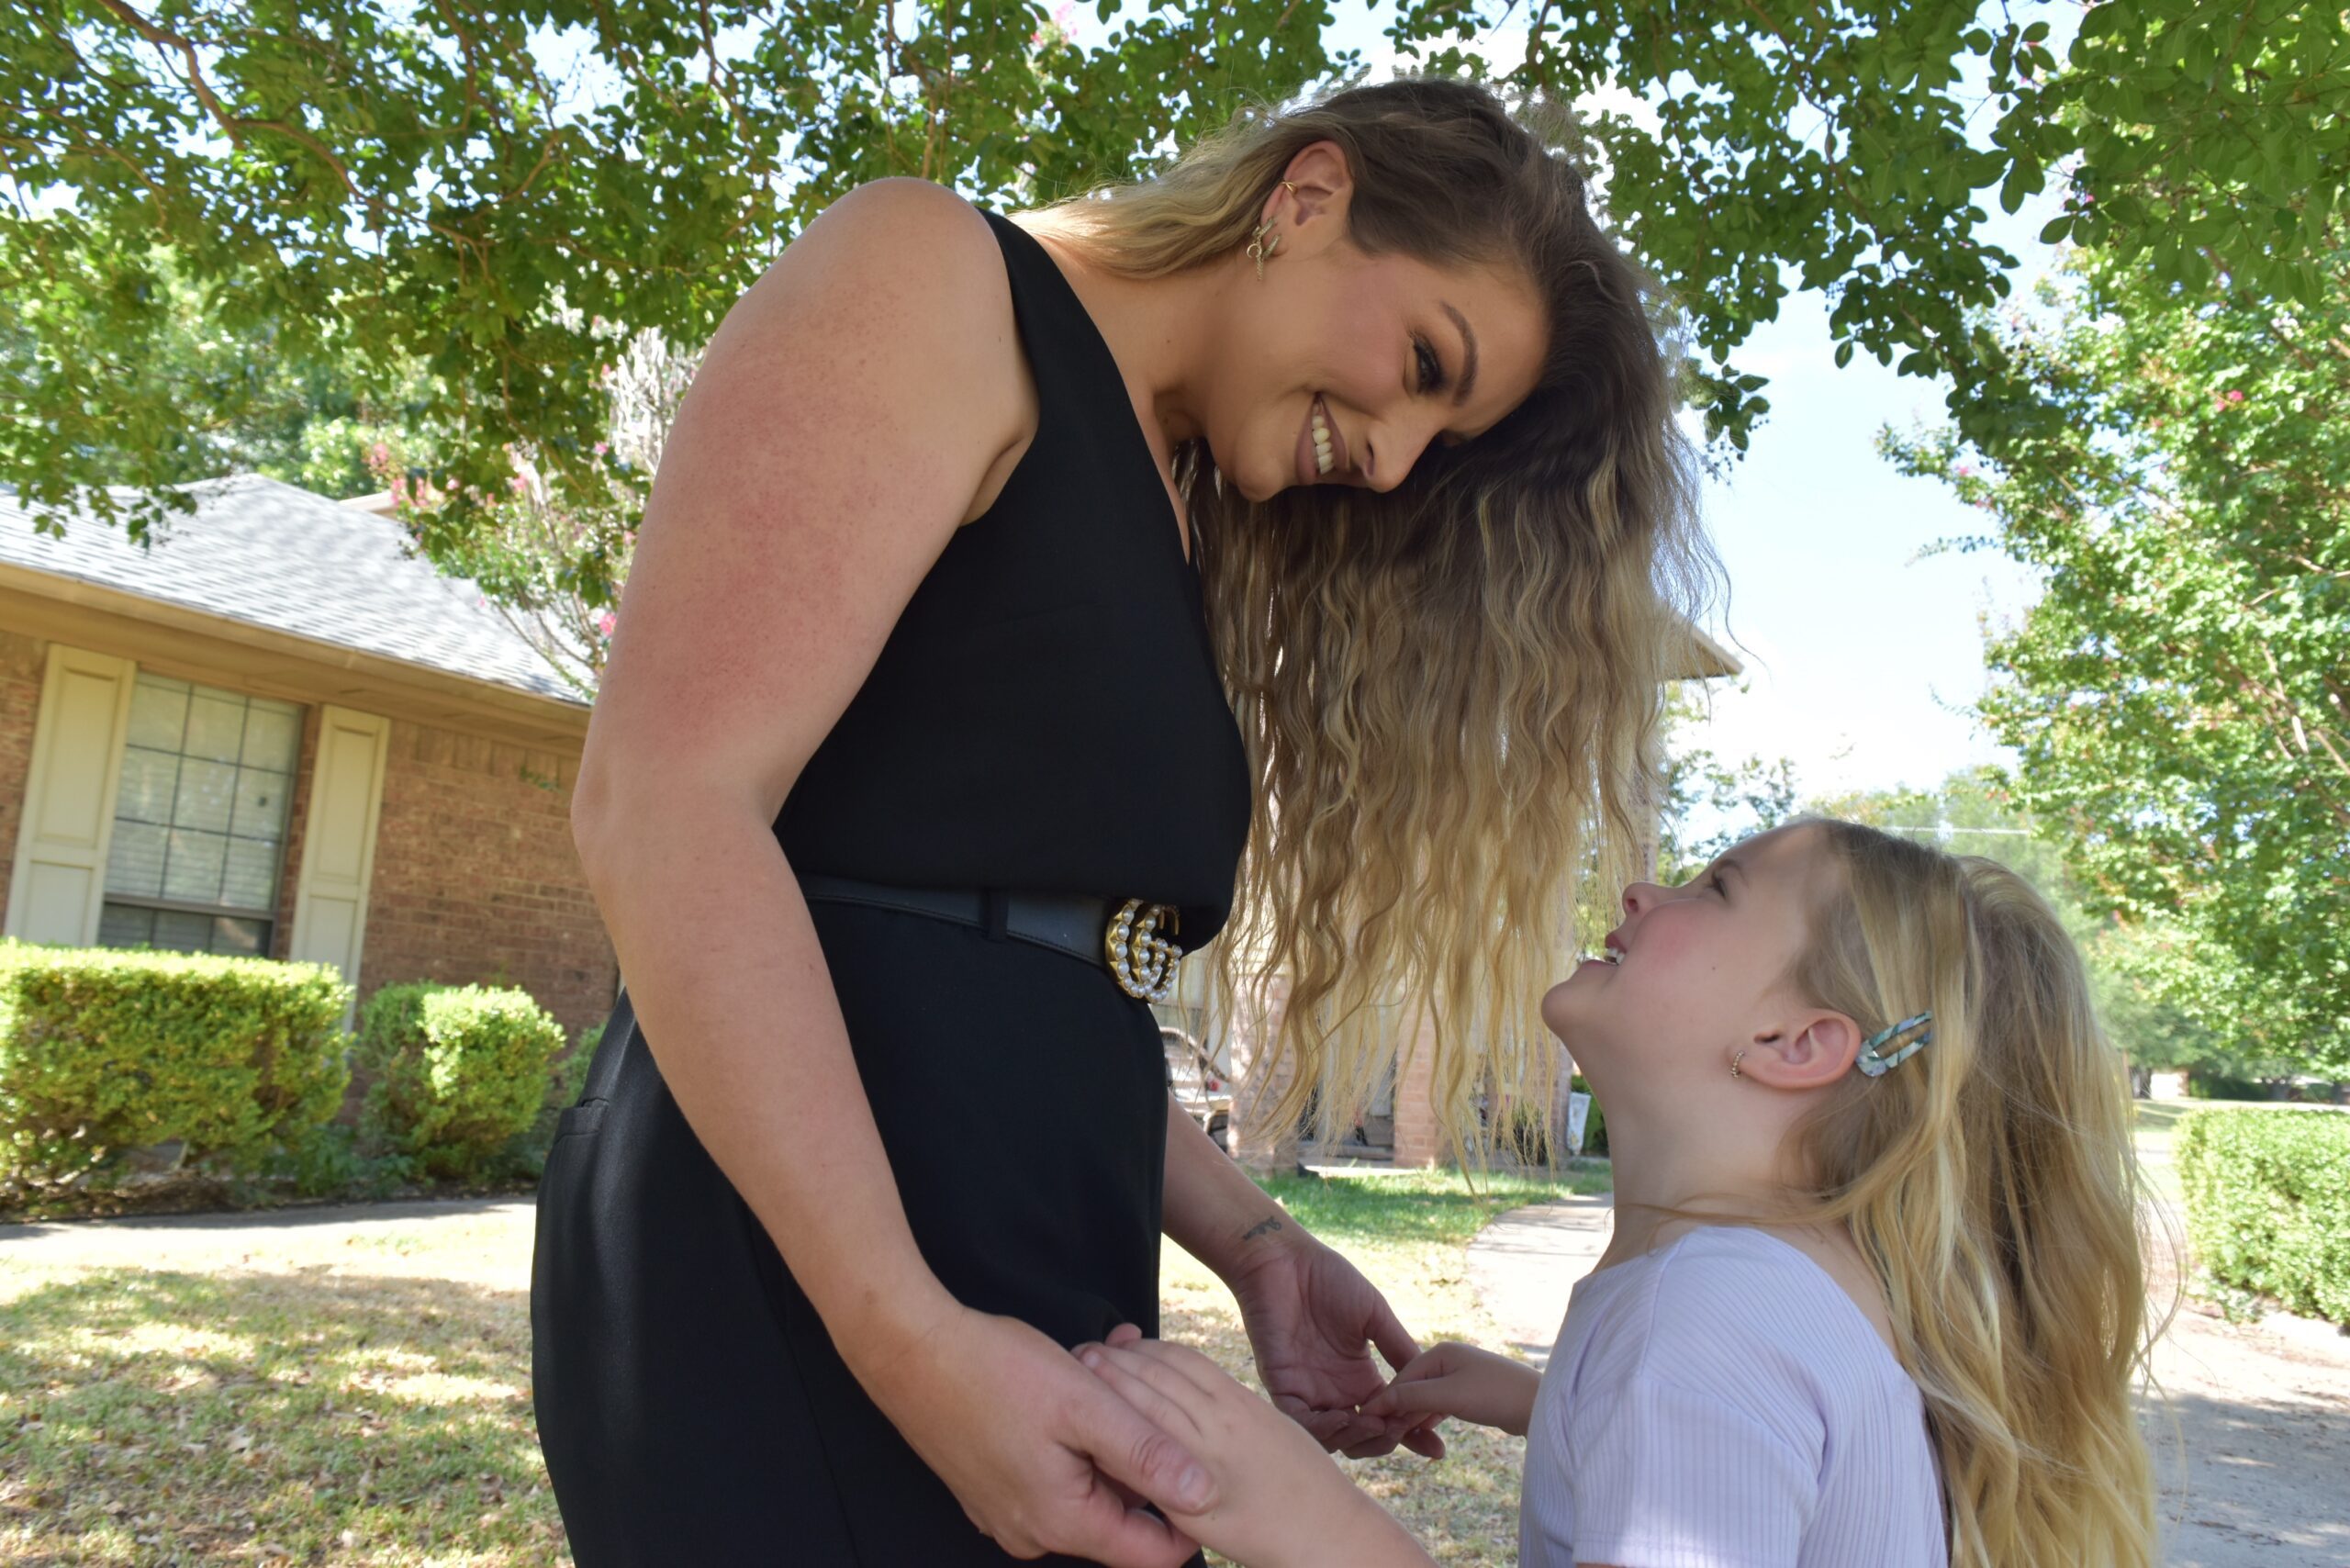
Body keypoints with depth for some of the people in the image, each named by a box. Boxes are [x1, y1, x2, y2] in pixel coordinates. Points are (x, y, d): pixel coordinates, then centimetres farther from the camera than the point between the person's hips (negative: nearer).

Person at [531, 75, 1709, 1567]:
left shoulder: (1185, 537, 16)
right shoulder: (934, 274, -7)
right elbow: (662, 800, -18)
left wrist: (1253, 1242, 6)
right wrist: (914, 1338, -22)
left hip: (1039, 1285, 8)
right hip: (789, 1282, -8)